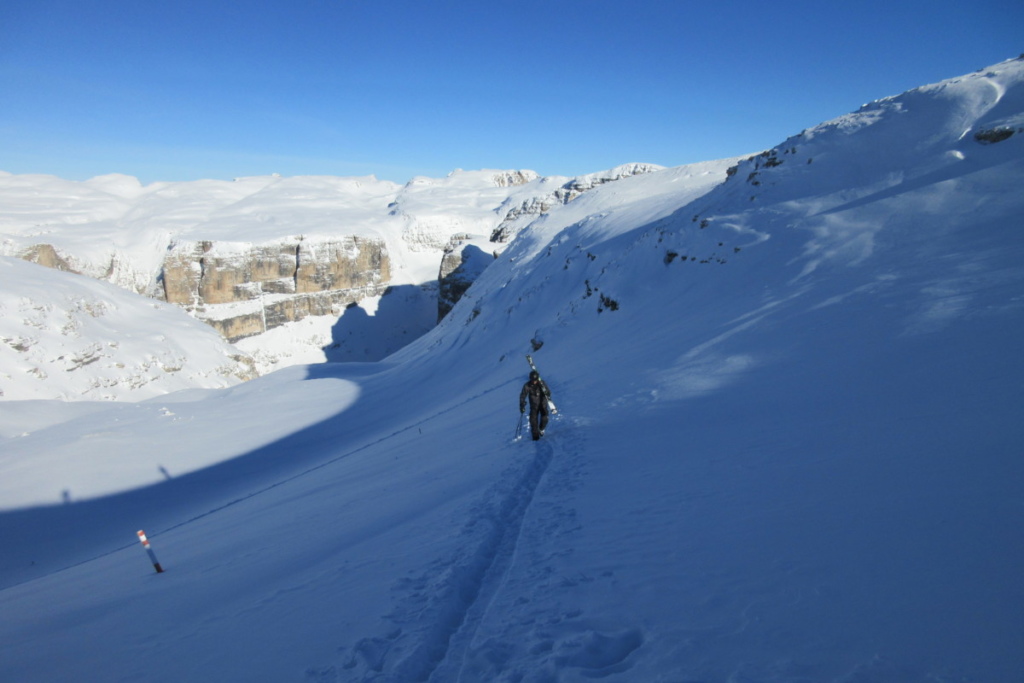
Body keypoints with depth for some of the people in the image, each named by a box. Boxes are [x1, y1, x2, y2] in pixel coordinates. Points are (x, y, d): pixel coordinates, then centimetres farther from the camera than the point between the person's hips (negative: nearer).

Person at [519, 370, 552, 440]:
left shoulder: (542, 383, -13)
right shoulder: (527, 386, -15)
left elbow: (548, 393, -10)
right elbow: (522, 396, -7)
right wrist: (522, 406, -13)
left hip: (543, 403, 0)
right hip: (534, 405, 0)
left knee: (544, 419, -8)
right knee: (533, 419, -10)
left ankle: (541, 429, 24)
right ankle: (535, 434, 8)